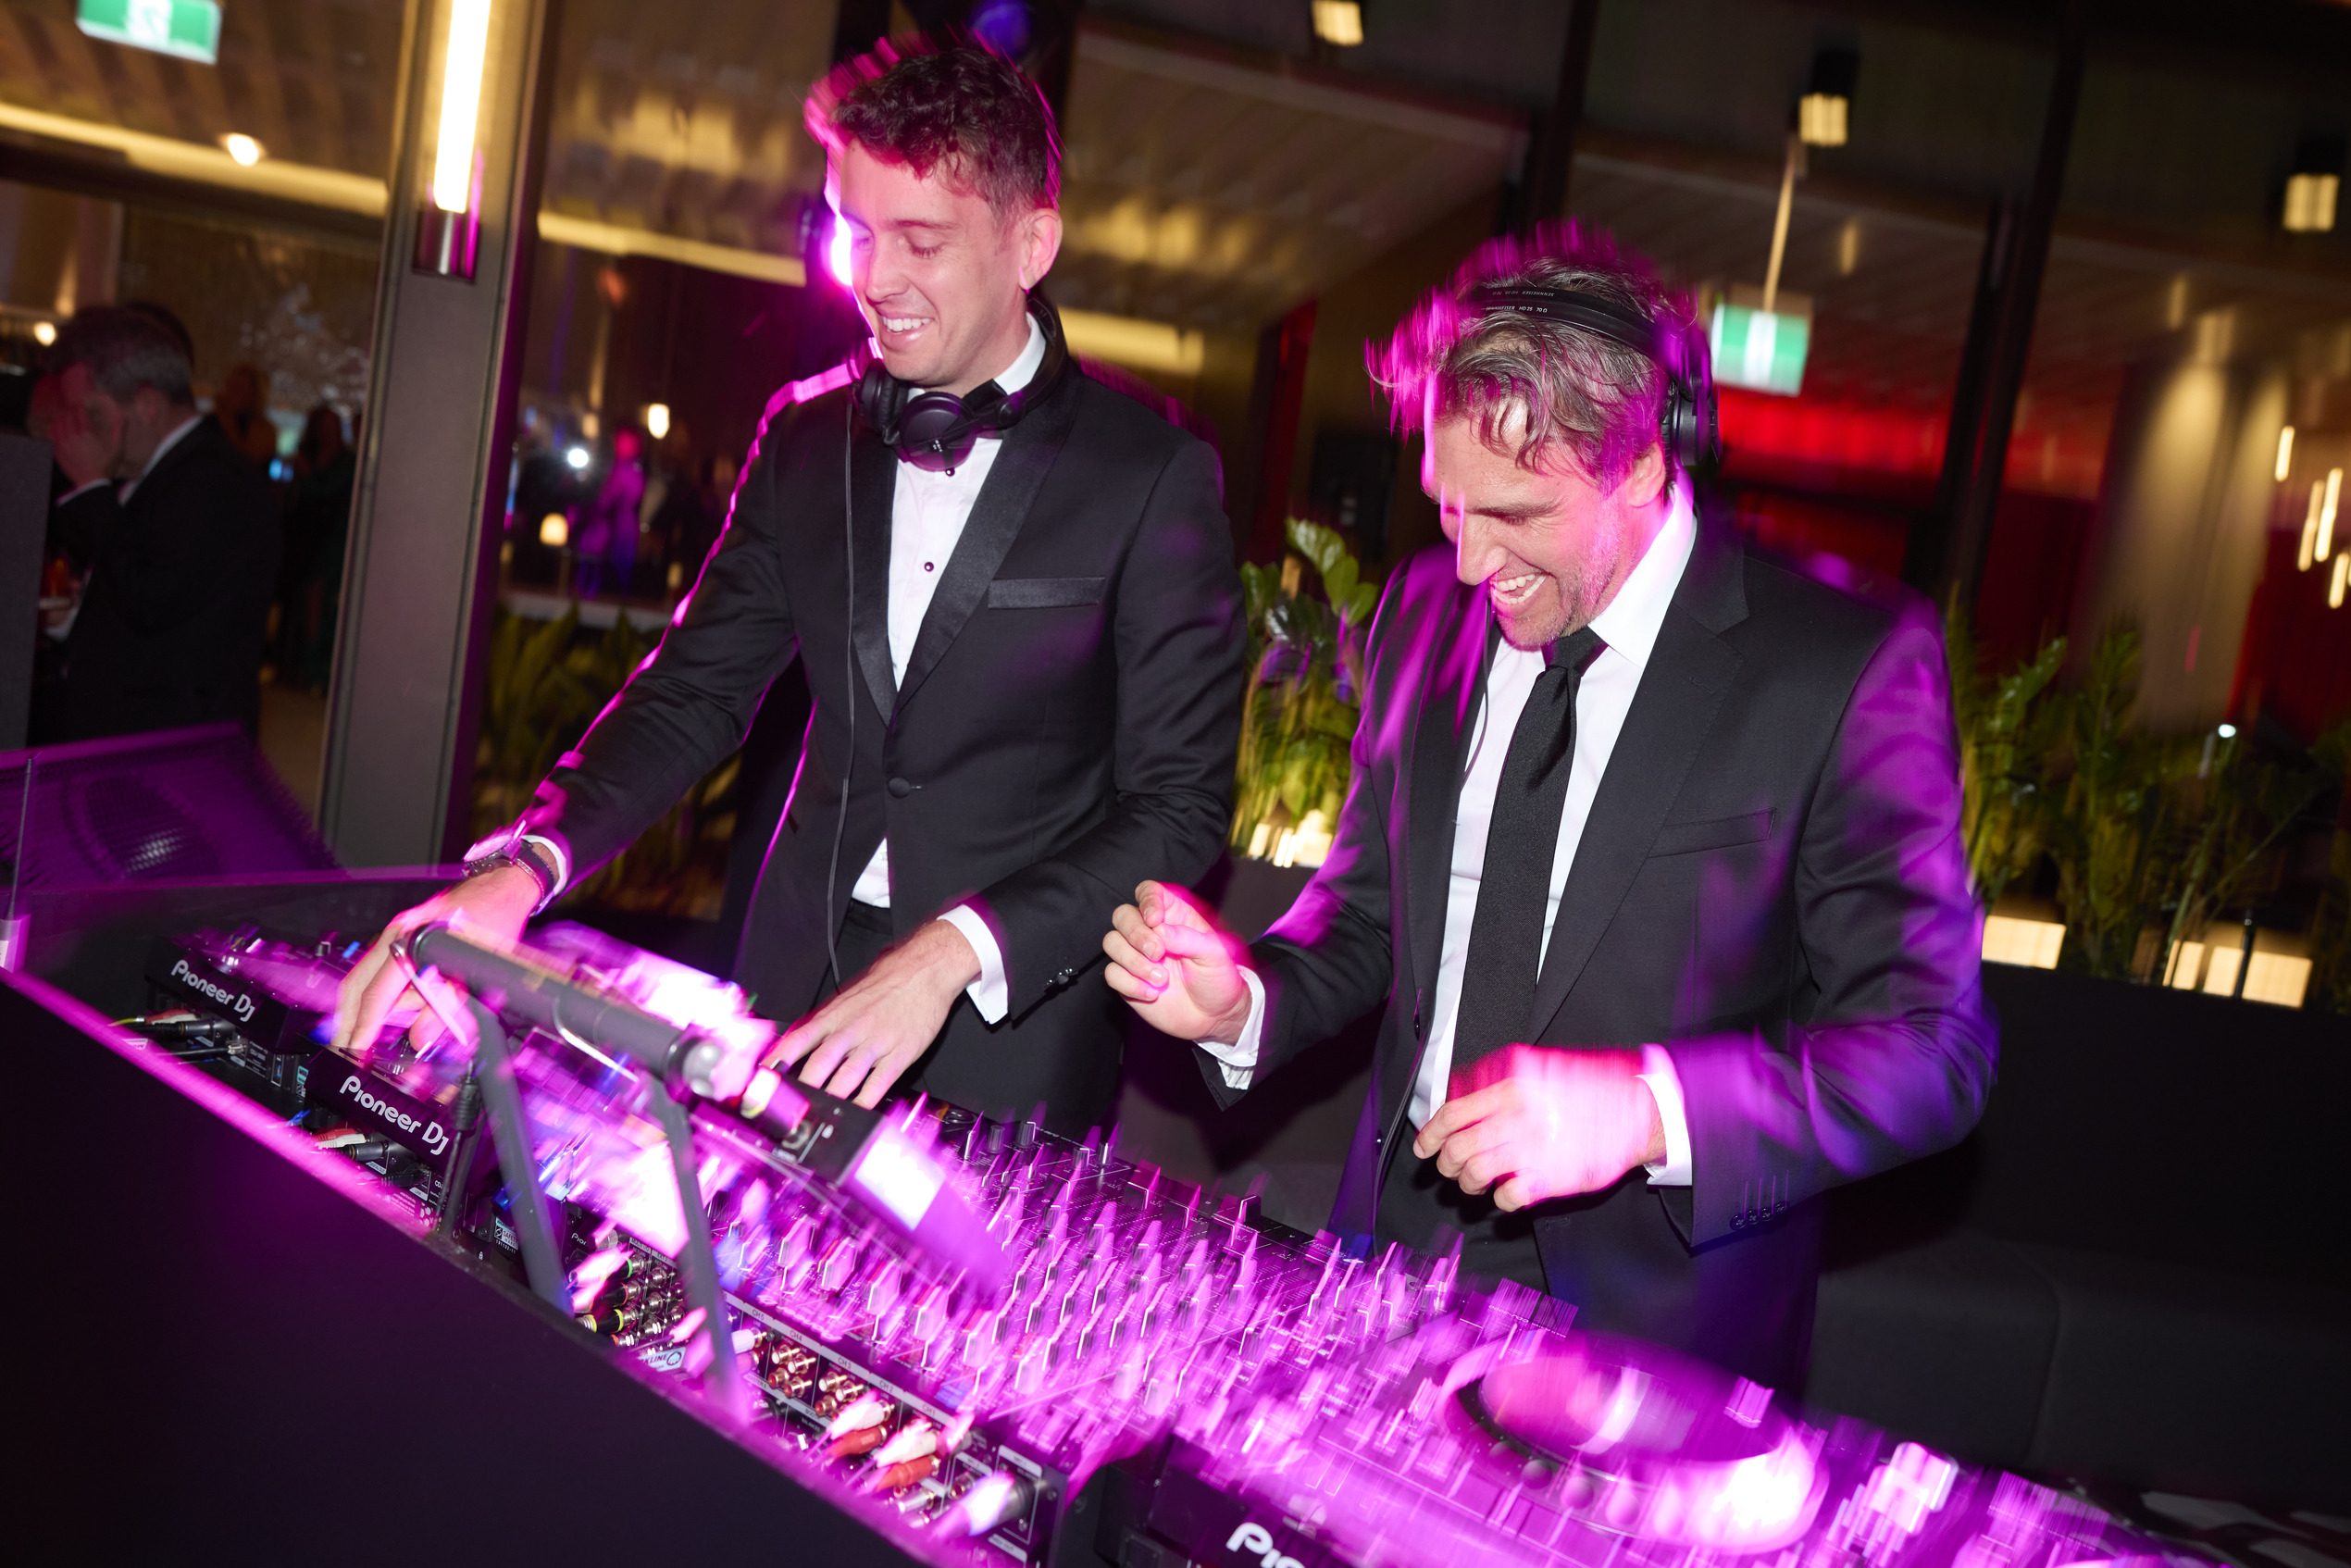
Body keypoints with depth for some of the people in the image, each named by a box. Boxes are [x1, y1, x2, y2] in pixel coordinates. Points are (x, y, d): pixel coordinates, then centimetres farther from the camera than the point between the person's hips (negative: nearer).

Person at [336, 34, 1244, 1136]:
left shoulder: (1154, 476, -11)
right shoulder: (806, 436, 4)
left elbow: (1180, 809, -13)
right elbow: (693, 691, 4)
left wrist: (956, 950, -25)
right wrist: (523, 870, -13)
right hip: (797, 1001, 4)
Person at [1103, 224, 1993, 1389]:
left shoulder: (1848, 663, -12)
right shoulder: (1423, 609, 4)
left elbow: (1931, 1047, -14)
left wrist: (1645, 1107, -28)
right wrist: (1244, 999, -8)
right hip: (1395, 1251, 4)